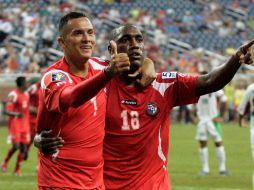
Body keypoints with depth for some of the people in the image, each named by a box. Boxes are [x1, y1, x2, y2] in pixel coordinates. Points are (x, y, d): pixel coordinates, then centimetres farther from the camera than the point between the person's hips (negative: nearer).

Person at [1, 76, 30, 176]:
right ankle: (4, 163, 13)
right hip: (15, 124, -7)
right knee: (16, 146, -11)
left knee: (23, 147, 1)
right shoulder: (13, 95, -14)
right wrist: (17, 114, -34)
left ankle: (17, 169, 10)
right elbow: (7, 111, -17)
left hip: (24, 125, 7)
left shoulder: (26, 94, 12)